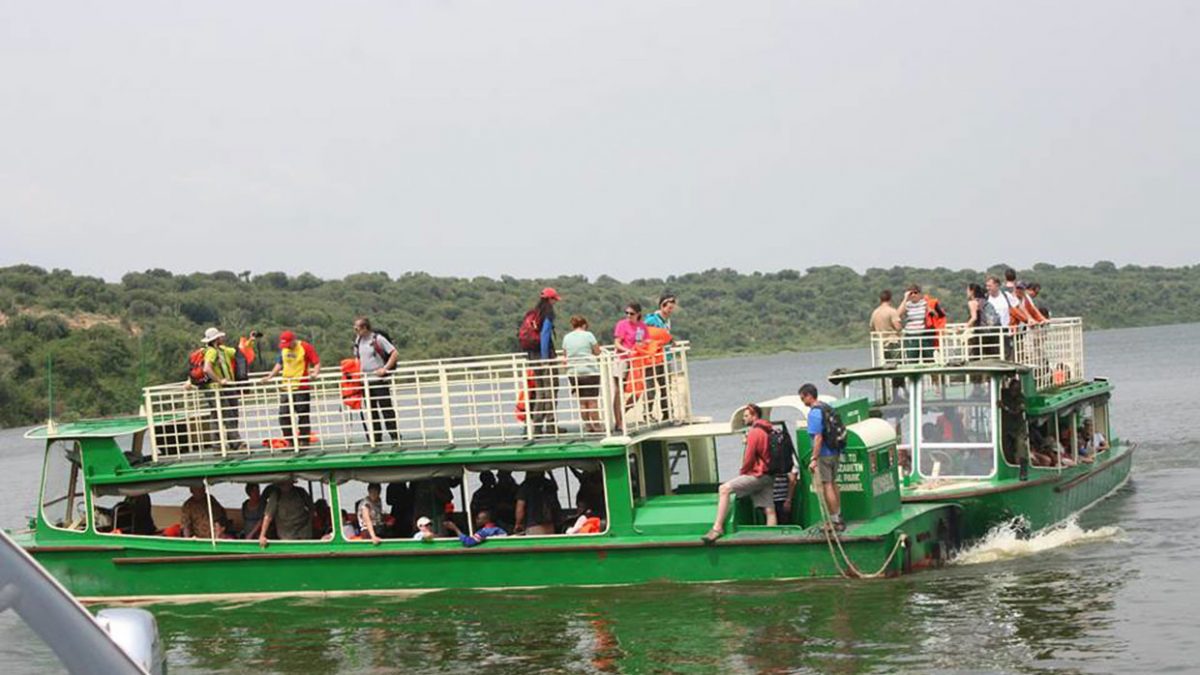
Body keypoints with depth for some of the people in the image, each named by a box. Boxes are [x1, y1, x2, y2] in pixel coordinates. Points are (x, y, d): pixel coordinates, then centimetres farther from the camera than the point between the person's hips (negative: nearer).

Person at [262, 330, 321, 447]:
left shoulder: (306, 348, -6)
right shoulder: (283, 349, 12)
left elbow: (317, 362, -8)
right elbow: (279, 364, 24)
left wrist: (315, 373, -26)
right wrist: (270, 376, 17)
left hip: (301, 387, -6)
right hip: (286, 388, 6)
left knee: (303, 415, -2)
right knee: (284, 415, 1)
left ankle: (304, 440, 5)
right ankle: (290, 441, 9)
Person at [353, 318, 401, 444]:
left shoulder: (378, 339, -10)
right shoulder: (358, 341, 10)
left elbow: (395, 353, -10)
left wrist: (385, 368, -16)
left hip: (379, 379, -7)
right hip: (365, 380, 7)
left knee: (386, 409, -6)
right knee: (372, 411, 8)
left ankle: (396, 437, -2)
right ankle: (376, 439, 13)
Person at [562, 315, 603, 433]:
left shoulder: (566, 338, 7)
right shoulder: (588, 335, -4)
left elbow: (566, 355, 12)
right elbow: (597, 352, 0)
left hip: (573, 372, 4)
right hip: (589, 371, -4)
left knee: (582, 401, 11)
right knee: (592, 400, 1)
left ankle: (587, 425, 13)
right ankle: (596, 425, 2)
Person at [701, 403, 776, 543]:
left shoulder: (754, 433, -9)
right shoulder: (766, 431, 20)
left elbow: (749, 458, -13)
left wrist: (742, 472, 1)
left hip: (756, 475, -10)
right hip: (766, 476, 10)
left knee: (724, 489, -19)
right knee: (769, 510, 4)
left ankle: (718, 528, -28)